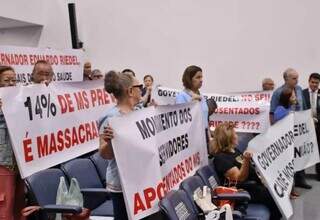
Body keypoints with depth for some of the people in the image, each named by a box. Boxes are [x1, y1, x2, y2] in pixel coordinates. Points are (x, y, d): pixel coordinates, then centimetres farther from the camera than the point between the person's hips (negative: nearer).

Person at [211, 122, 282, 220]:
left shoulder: (234, 150, 13)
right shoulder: (221, 158, -17)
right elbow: (240, 178, -24)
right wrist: (246, 160, -35)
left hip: (255, 183, 10)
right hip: (243, 190, -10)